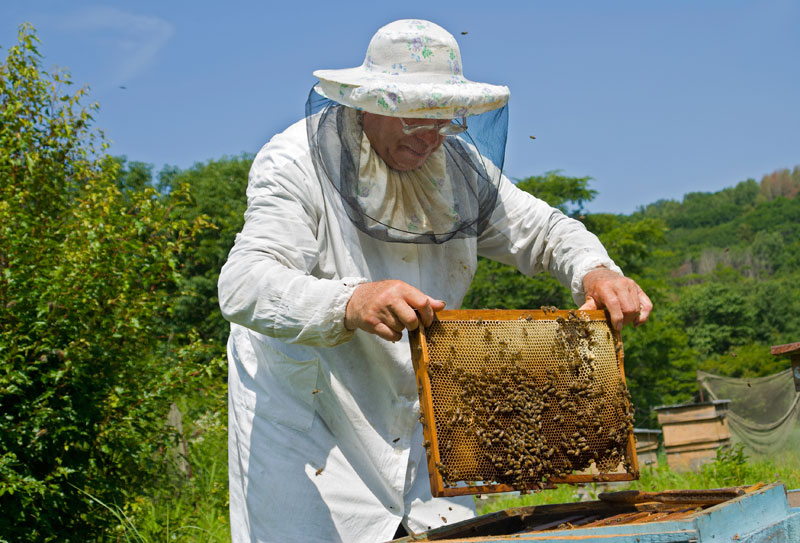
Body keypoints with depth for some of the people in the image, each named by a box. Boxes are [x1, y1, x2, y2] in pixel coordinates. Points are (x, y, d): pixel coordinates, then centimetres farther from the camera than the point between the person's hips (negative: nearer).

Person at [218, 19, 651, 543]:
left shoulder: (457, 166, 0)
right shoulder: (296, 164, -18)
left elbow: (542, 230, 9)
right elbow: (243, 284, -32)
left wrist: (596, 271, -15)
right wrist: (350, 302, -51)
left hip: (417, 416, 5)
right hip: (308, 419, -5)